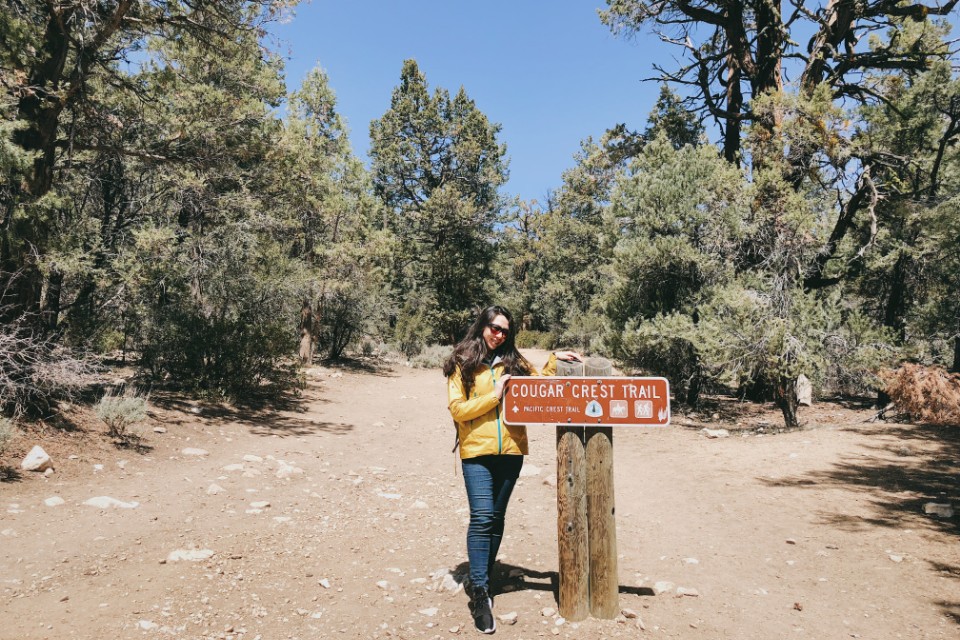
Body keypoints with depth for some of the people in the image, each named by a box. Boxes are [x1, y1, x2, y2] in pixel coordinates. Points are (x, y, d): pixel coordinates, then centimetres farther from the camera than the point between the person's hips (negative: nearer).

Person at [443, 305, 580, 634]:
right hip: (477, 451, -4)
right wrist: (493, 396, -11)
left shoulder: (514, 362, 11)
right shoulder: (462, 364, 2)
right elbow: (457, 409, -5)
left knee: (496, 518, 12)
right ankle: (479, 591, -5)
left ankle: (482, 581, 26)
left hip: (510, 451, 4)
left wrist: (554, 360, 4)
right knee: (482, 518, -12)